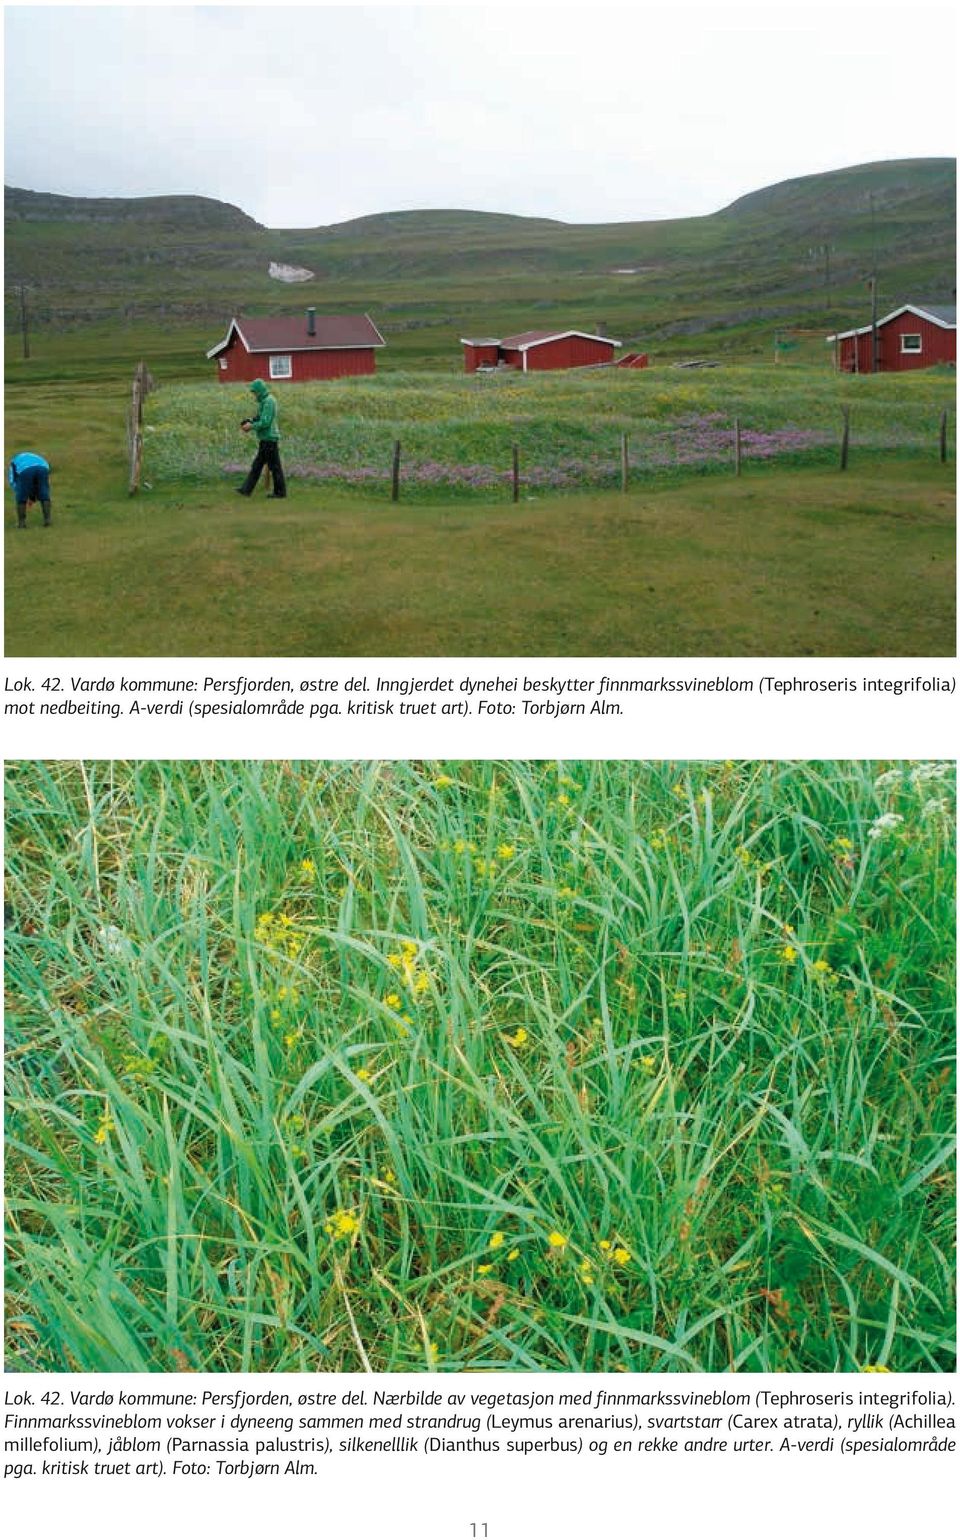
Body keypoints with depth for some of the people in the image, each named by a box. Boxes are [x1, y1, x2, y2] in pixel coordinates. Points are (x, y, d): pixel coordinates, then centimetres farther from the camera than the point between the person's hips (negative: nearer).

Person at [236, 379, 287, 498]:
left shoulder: (268, 401, -16)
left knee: (274, 466, -2)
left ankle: (280, 492, 5)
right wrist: (251, 421, 6)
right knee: (256, 466, 11)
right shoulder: (265, 400, 15)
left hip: (269, 439, -10)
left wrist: (251, 426, -12)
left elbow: (265, 422, -21)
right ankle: (246, 490, 15)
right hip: (265, 439, 10)